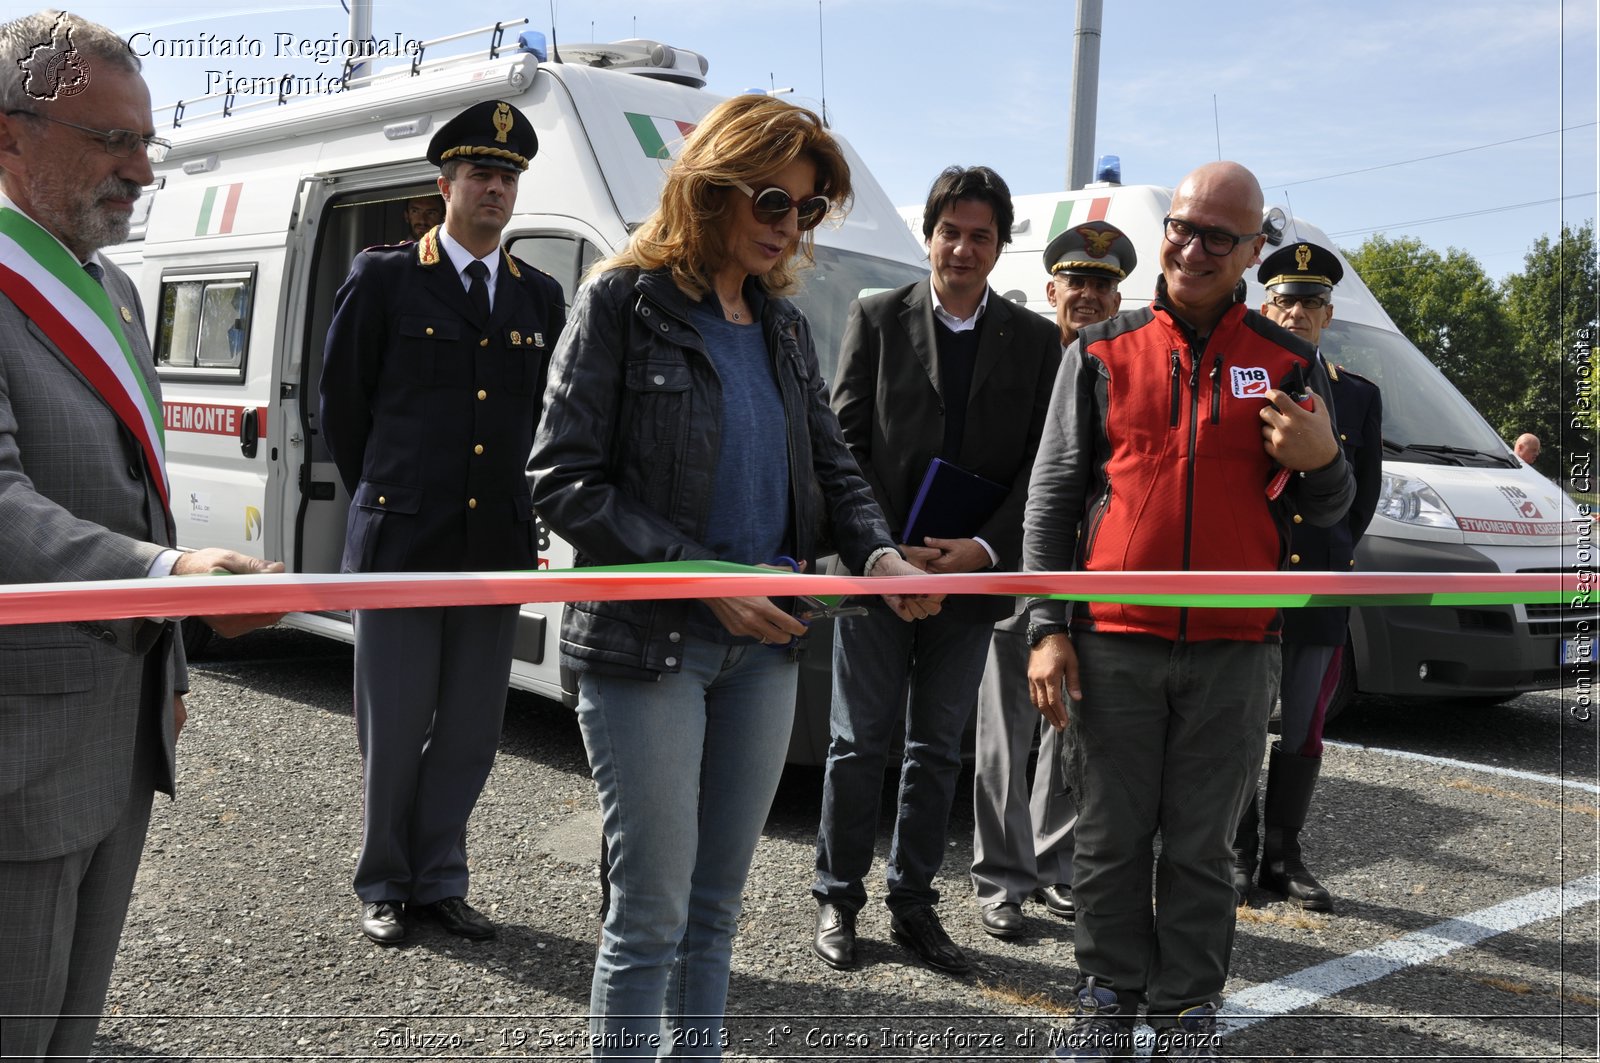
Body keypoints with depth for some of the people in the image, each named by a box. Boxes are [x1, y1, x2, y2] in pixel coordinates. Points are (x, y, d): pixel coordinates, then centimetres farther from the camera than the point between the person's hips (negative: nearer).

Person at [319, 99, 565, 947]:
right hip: (400, 546, -3)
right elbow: (342, 405, 5)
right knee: (394, 727, 5)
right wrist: (383, 501, 7)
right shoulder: (382, 279, 1)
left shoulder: (540, 298, 12)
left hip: (496, 549, 4)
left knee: (470, 731, 9)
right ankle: (384, 885, 21)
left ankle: (439, 883, 23)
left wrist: (515, 509, 10)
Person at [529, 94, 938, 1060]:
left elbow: (831, 466, 15)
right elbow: (566, 484, -12)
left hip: (763, 645, 6)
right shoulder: (623, 301, -8)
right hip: (646, 644, -6)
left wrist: (881, 554, -6)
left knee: (717, 907, 15)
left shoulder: (784, 325, 11)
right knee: (652, 914, 1)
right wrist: (704, 578, -19)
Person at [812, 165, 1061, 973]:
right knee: (859, 745, 5)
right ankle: (837, 900, 18)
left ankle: (913, 902, 22)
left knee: (937, 750, 11)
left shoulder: (1035, 342, 6)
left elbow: (1040, 466, 2)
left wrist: (984, 550, -12)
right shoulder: (876, 319, 2)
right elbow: (846, 444, -3)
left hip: (972, 575, 2)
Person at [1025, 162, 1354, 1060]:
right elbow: (1053, 496, 5)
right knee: (1112, 840, 8)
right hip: (1114, 644, 0)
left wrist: (1321, 462, -13)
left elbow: (1329, 512, 11)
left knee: (1202, 849, 9)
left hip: (1235, 655, 0)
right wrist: (1049, 627, -3)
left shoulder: (1291, 364, 7)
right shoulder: (1102, 352, 5)